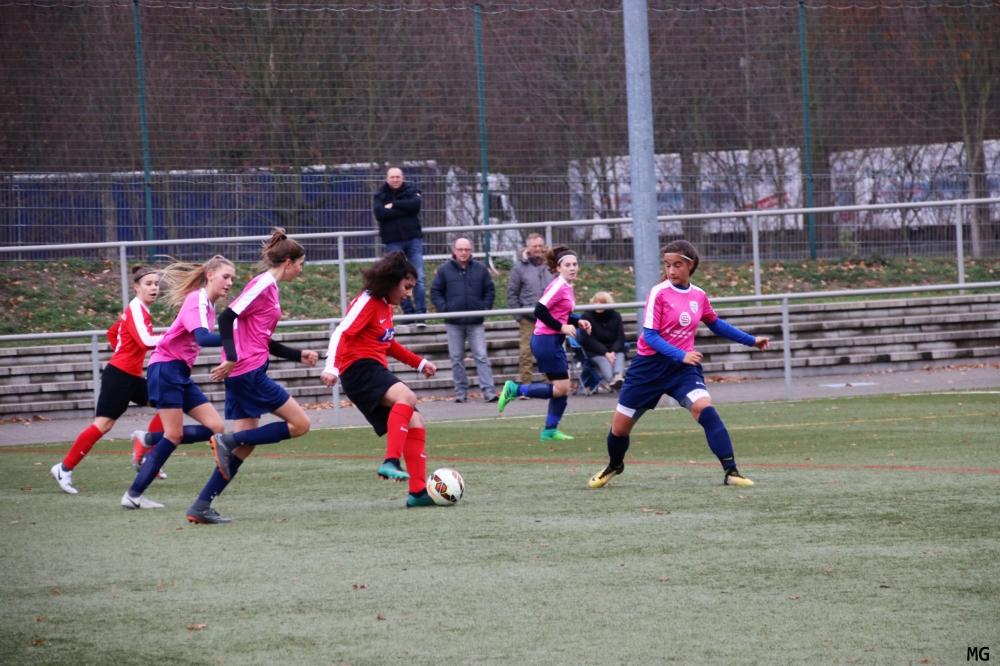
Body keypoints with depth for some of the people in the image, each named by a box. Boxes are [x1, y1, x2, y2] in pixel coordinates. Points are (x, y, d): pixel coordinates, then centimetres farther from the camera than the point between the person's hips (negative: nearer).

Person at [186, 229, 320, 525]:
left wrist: (298, 355, 20)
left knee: (245, 444, 8)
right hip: (249, 371, -10)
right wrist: (231, 357, -25)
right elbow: (227, 317, -19)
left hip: (241, 375, 10)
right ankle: (227, 441, -10)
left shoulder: (269, 288, 19)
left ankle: (200, 507, 5)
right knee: (300, 424, -5)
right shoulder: (263, 285, -10)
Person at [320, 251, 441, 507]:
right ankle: (391, 462, -42)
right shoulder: (368, 302, -9)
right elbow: (342, 333, -20)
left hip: (377, 371, 10)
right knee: (406, 397, -33)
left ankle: (418, 491, 4)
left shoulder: (385, 306, 20)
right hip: (359, 368, -10)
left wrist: (419, 363, 36)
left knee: (415, 422, 3)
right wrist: (332, 367, -34)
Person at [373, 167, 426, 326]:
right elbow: (380, 213, -11)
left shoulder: (411, 191, 8)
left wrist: (394, 205, -9)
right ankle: (408, 312, 5)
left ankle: (420, 312, -7)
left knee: (418, 278, -8)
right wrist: (404, 210, -10)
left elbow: (415, 205, -13)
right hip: (393, 242, 0)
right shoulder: (380, 195, 7)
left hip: (413, 239, 0)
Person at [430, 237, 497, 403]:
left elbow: (490, 291, 10)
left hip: (476, 322, 0)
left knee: (481, 357, -5)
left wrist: (485, 308, -2)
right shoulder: (444, 270, 2)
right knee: (456, 358, 5)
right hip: (454, 323, 0)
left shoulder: (480, 269, 5)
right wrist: (444, 309, -7)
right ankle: (461, 392, 11)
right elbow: (435, 292, 5)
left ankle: (488, 391, -9)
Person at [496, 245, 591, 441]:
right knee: (561, 389, -8)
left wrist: (578, 322, 8)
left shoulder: (567, 286, 12)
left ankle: (550, 430, 17)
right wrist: (562, 327, -19)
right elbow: (540, 311, -23)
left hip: (553, 341, 10)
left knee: (563, 387, 11)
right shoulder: (559, 287, -16)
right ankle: (514, 390, 0)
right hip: (547, 341, -10)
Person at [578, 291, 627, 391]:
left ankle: (618, 377, -63)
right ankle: (611, 380, -68)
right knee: (603, 361, -35)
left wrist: (613, 352, -20)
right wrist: (605, 353, -23)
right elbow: (588, 340, -10)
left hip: (613, 350, 4)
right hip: (595, 352, -4)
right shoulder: (587, 316, -2)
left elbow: (620, 338, 3)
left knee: (620, 356, -30)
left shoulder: (615, 316, 8)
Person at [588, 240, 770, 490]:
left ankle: (730, 471, -23)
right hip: (651, 366, -2)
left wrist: (751, 340, 20)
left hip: (683, 367, 2)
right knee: (621, 426, 7)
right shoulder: (659, 293, -12)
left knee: (705, 409, -25)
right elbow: (650, 335, -17)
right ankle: (614, 466, 39)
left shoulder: (698, 296, 2)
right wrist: (680, 354, -29)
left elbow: (716, 324, 21)